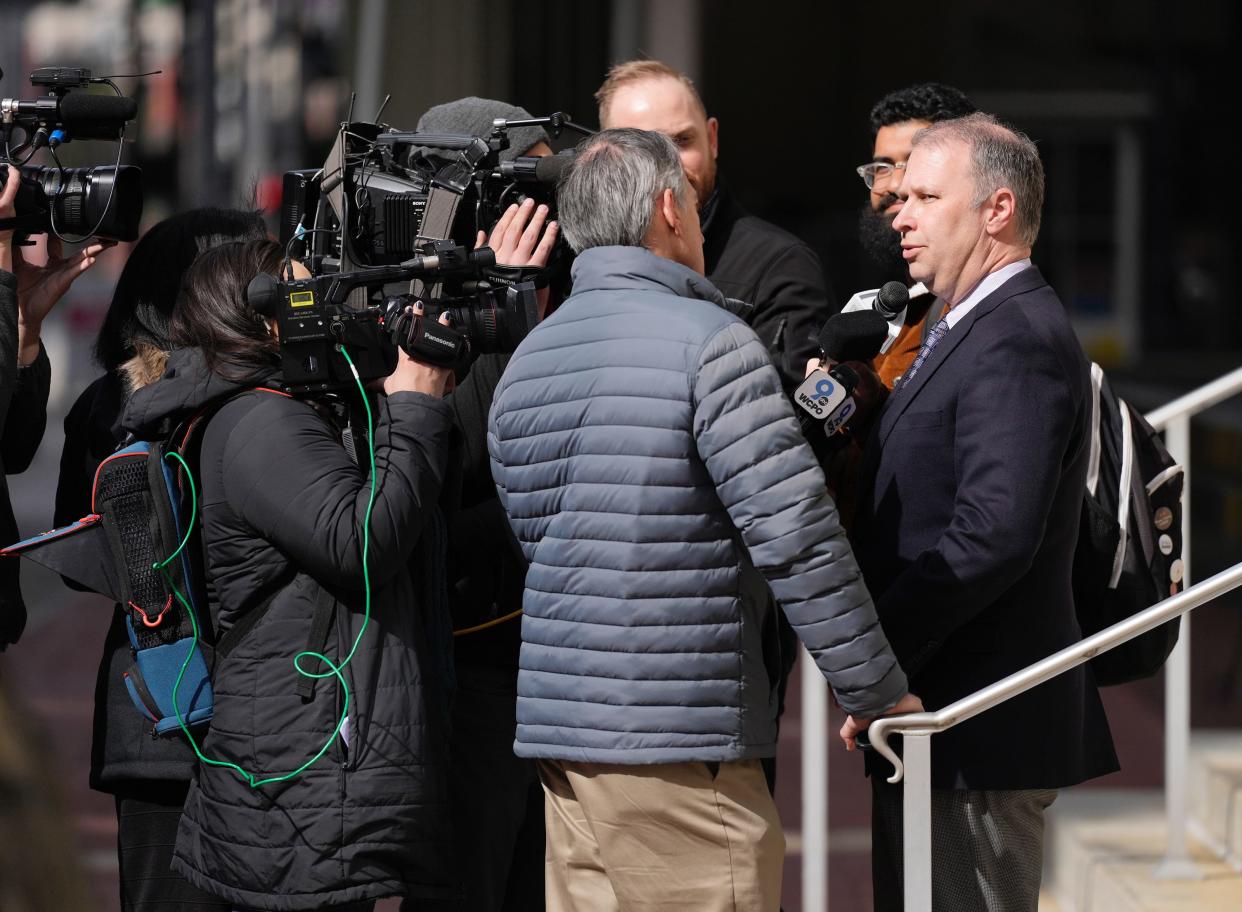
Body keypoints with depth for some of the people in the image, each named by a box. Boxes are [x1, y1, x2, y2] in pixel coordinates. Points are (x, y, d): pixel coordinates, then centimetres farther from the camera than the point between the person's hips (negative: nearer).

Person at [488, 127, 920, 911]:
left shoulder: (526, 362, 13)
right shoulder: (710, 344, -10)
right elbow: (797, 538, -15)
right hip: (681, 743, -7)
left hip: (557, 728, 8)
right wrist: (878, 693, -7)